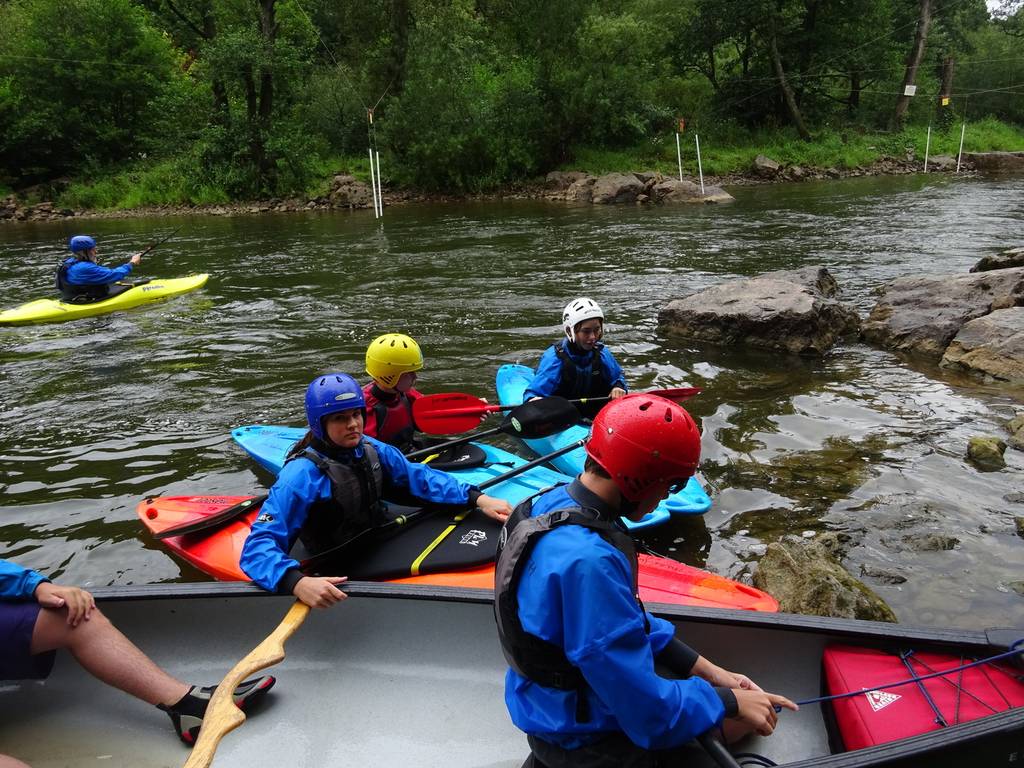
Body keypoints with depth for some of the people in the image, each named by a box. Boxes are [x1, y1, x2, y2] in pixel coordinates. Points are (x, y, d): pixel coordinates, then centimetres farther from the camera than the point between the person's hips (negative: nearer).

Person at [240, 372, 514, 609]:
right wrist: (297, 583, -50)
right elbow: (259, 546, -30)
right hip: (340, 580, -7)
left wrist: (477, 498, -10)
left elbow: (419, 477, 3)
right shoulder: (302, 475, -24)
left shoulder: (371, 449, -2)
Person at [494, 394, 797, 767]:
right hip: (578, 734, -9)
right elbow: (645, 708, -26)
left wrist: (705, 669, 3)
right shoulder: (588, 561, -34)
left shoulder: (556, 499, -5)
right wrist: (729, 701, -10)